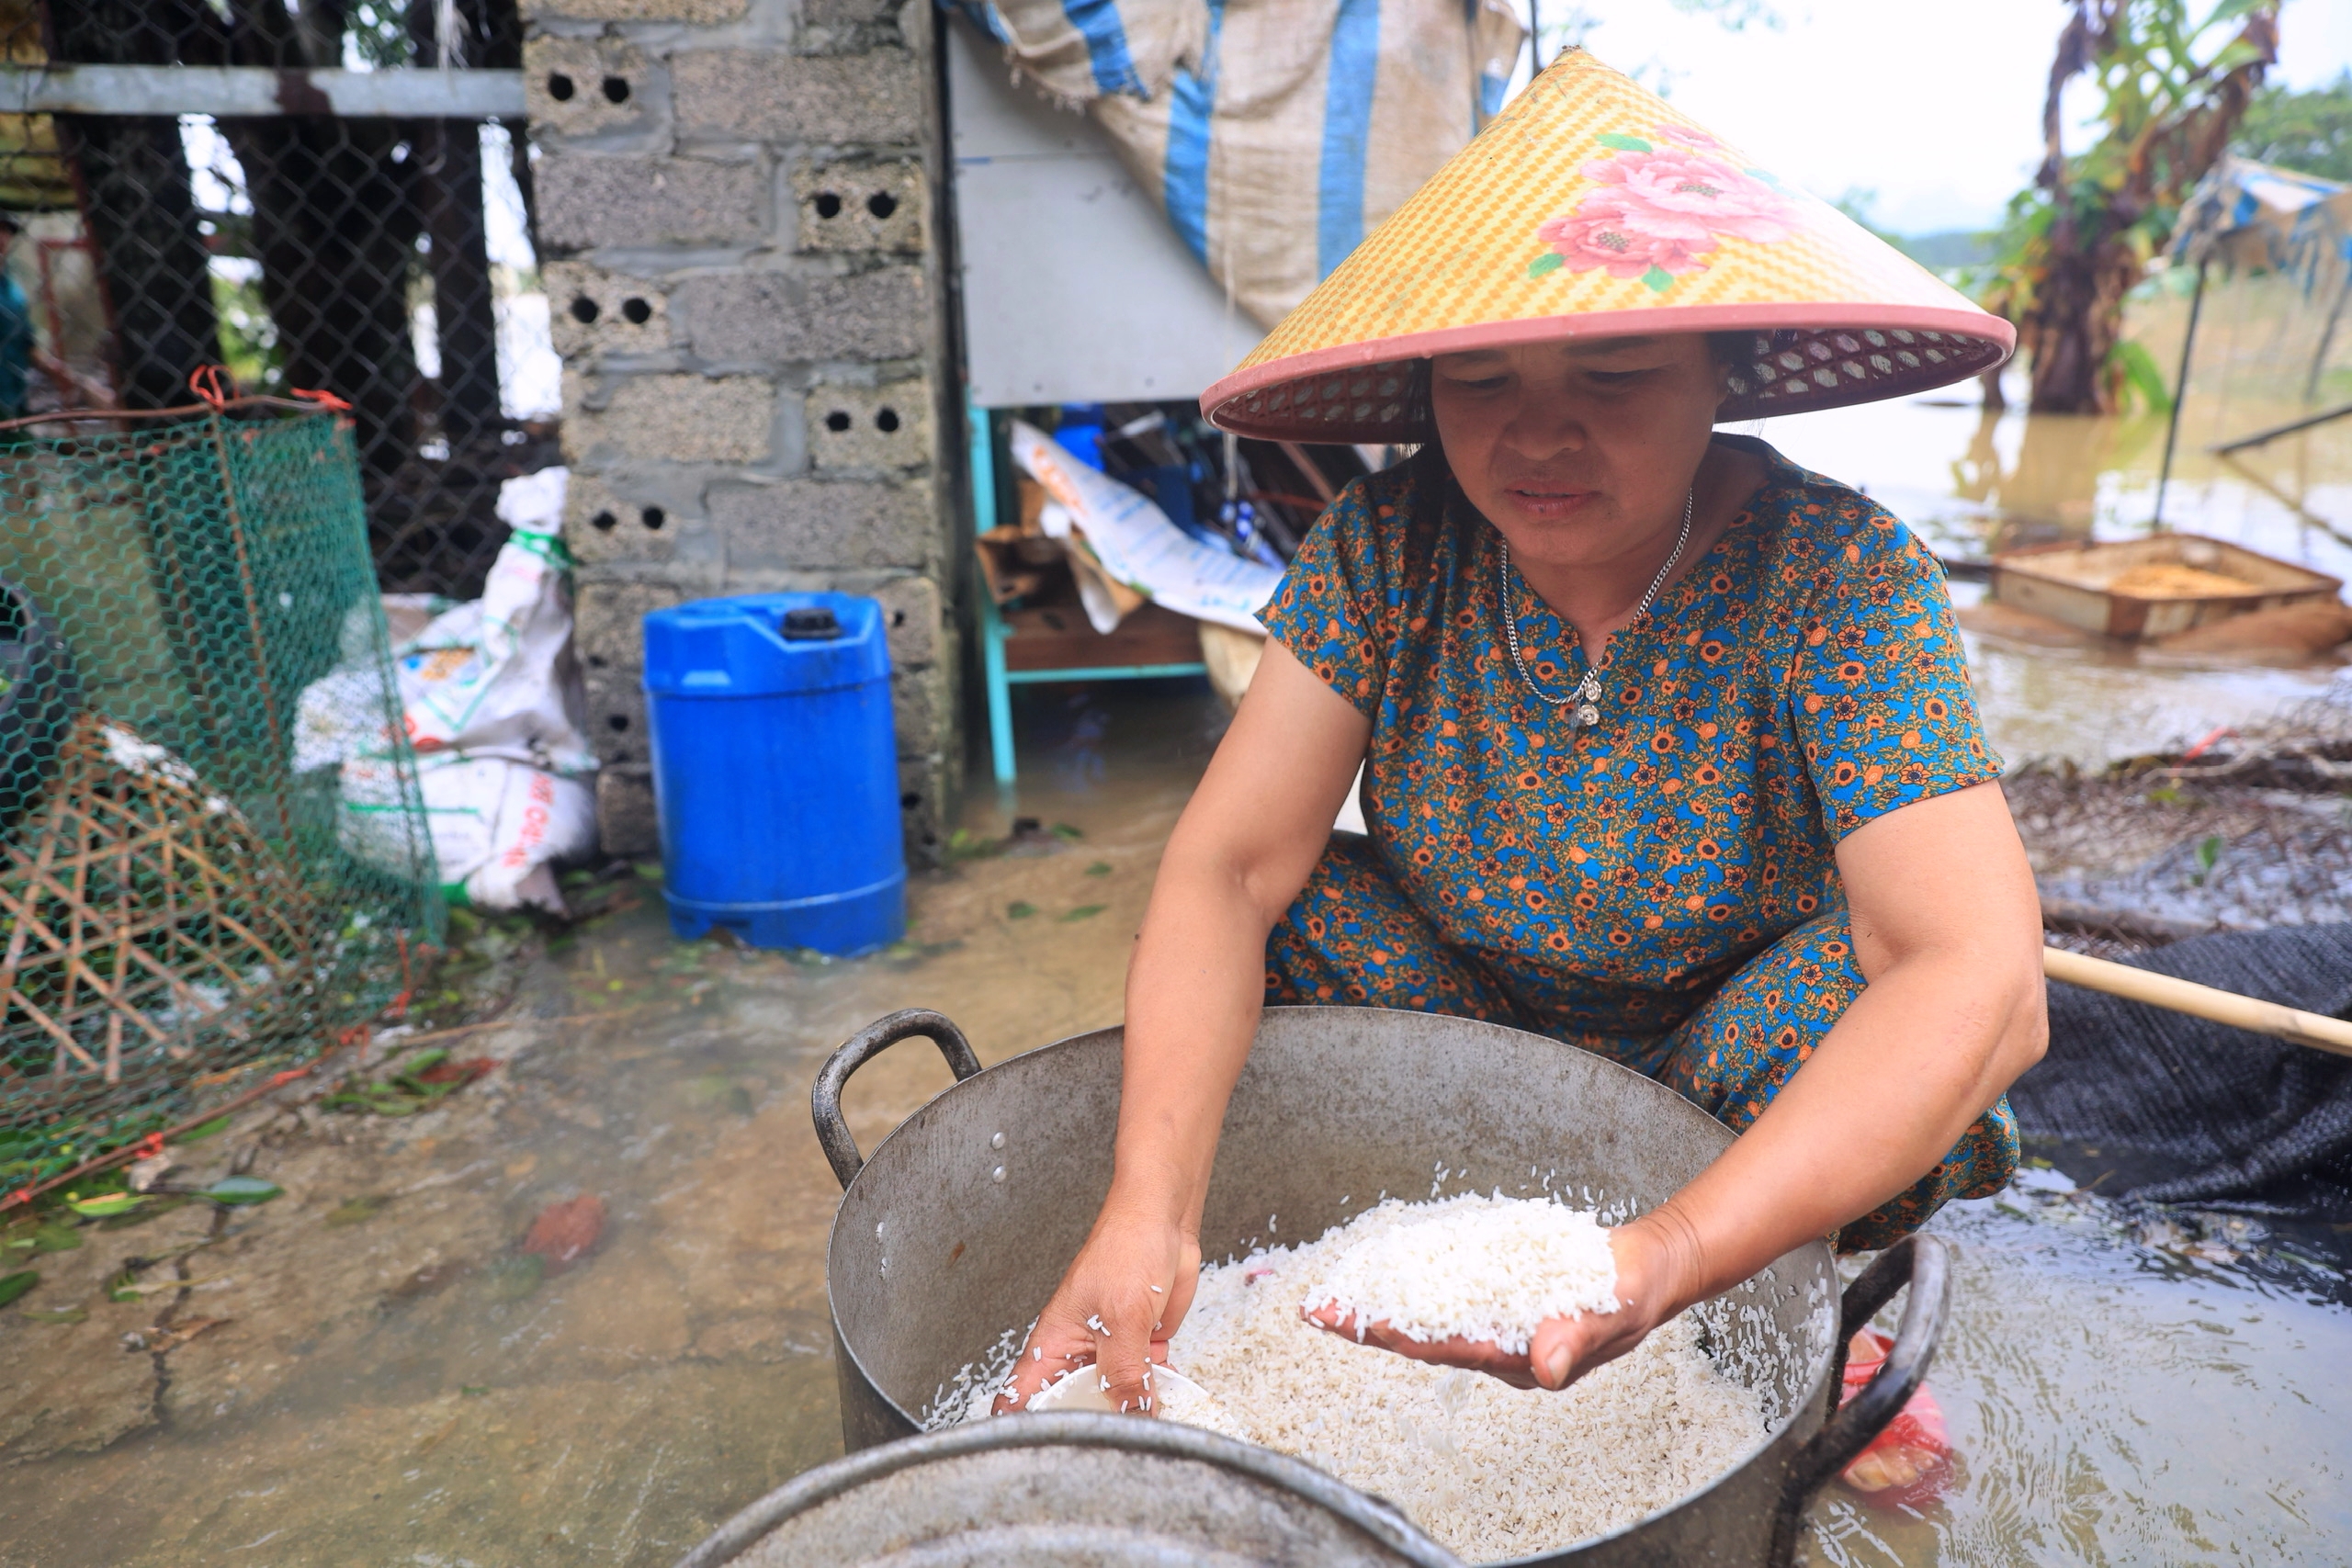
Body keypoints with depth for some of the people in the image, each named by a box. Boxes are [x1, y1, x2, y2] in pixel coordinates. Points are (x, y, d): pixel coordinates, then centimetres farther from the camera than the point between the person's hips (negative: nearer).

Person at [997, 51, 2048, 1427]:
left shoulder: (1838, 577, -24)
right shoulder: (1387, 549, -17)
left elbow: (1983, 979, -34)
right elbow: (1227, 868, -25)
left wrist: (1672, 1257, -49)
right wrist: (1151, 1206, -40)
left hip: (1729, 1087, -1)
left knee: (1861, 983, -31)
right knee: (1290, 917, -22)